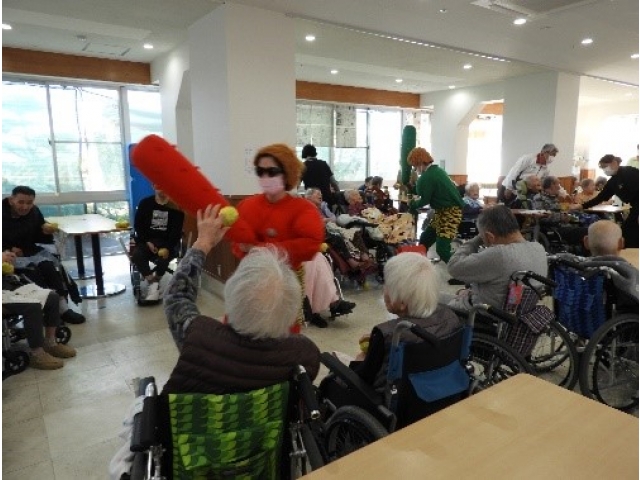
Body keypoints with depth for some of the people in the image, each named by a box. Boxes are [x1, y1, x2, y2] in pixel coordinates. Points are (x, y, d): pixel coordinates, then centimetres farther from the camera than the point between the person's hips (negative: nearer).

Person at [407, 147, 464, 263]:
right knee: (425, 239, 17)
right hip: (443, 212, 11)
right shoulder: (437, 170, 12)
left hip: (449, 214, -11)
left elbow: (425, 200, -11)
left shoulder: (427, 176, -17)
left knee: (442, 249, -14)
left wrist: (413, 204, 7)